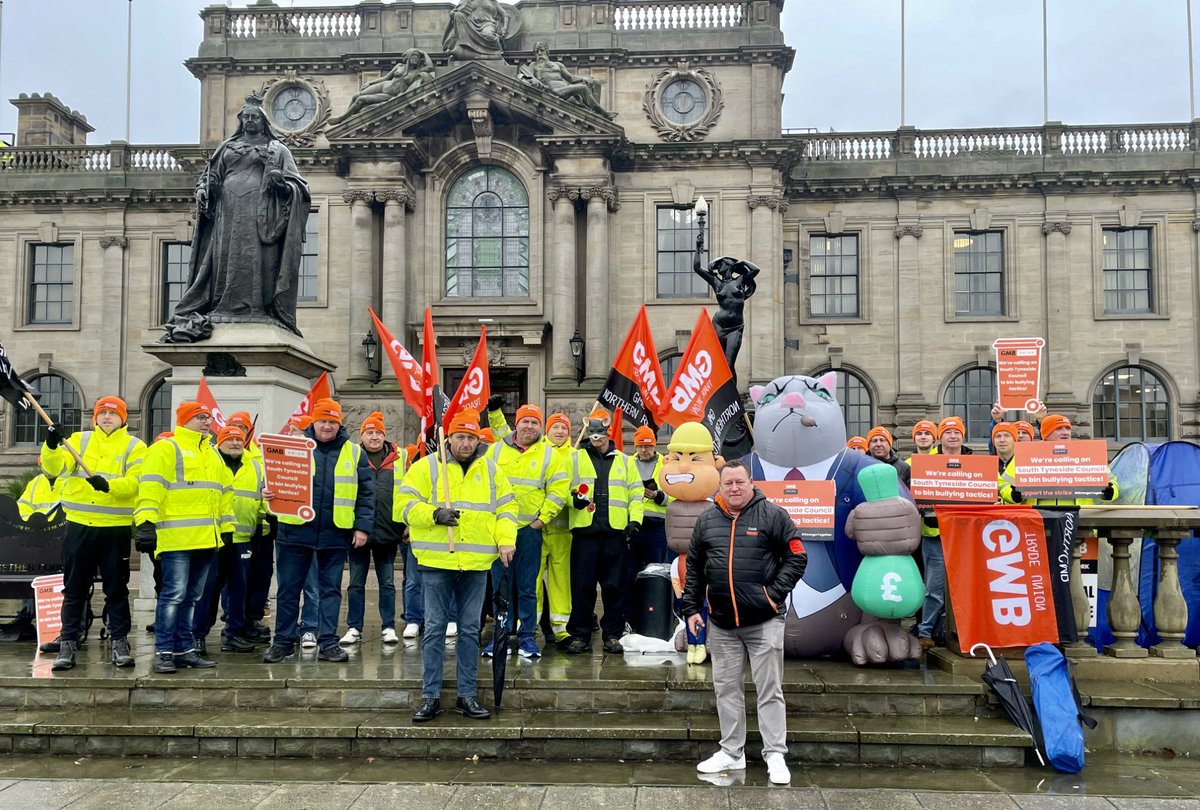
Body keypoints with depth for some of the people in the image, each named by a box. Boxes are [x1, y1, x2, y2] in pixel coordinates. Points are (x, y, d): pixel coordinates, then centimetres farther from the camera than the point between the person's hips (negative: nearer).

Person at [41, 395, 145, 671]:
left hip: (116, 527, -2)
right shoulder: (78, 440, 8)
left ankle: (120, 642, 15)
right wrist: (51, 446, -25)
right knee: (74, 588, 8)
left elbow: (135, 483, -12)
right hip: (79, 525, 2)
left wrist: (108, 484, -30)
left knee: (117, 588, 6)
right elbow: (55, 467, -6)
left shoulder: (134, 446, 1)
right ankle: (68, 643, 16)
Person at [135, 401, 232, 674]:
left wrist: (226, 527, 21)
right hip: (176, 537, -7)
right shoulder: (165, 449, 0)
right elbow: (150, 487, -10)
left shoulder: (213, 455, 23)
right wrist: (146, 522, -20)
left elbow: (225, 491, 26)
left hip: (207, 538, 7)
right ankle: (164, 651, -2)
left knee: (192, 596, 11)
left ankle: (184, 649, 17)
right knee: (173, 593, -9)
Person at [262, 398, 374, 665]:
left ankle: (328, 643, 15)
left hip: (335, 534, 1)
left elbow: (365, 493, 6)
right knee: (288, 588, 5)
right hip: (295, 530, 0)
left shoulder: (354, 453, 6)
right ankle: (283, 641, 16)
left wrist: (363, 526, -1)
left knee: (331, 589, 7)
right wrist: (269, 494, -14)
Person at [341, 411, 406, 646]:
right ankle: (354, 628, 16)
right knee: (356, 582, 8)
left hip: (387, 530, 0)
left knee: (387, 582, 9)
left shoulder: (400, 457, 5)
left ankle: (388, 627, 16)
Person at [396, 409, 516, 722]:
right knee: (434, 629, 3)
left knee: (470, 630, 9)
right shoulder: (426, 466, 0)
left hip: (477, 564, 3)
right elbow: (404, 504, -3)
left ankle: (468, 695, 19)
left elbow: (505, 508, 11)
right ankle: (430, 697, 13)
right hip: (436, 561, -2)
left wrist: (506, 541, -3)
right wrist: (433, 514, -19)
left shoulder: (491, 470, 10)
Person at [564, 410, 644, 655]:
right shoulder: (576, 459, 12)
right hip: (584, 531, -1)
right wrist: (574, 498, -13)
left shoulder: (625, 461, 15)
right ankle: (580, 635, 9)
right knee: (582, 585, 0)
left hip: (615, 532, 1)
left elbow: (635, 493, 14)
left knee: (613, 586, 4)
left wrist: (635, 520, 1)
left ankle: (612, 635, 13)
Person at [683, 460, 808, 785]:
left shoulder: (772, 515, -4)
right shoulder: (707, 520, 8)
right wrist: (691, 608, 8)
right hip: (721, 623, 4)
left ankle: (775, 755, 11)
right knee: (726, 688, 11)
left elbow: (796, 558, -4)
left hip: (764, 621, -4)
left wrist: (775, 594, -11)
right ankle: (731, 752, 23)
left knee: (769, 689, 2)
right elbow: (693, 566, 13)